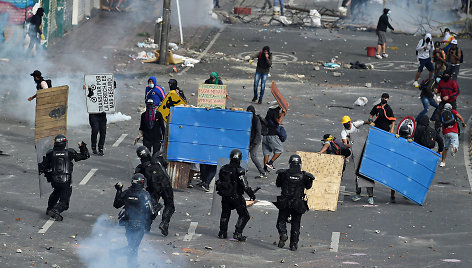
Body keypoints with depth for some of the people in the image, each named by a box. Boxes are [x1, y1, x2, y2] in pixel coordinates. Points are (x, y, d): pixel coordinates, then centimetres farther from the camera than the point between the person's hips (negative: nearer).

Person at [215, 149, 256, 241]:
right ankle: (238, 233, -4)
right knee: (244, 215, 7)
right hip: (236, 197, -5)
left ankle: (222, 233, 24)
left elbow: (219, 182, 11)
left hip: (225, 196, 5)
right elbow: (245, 186, -20)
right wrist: (252, 194, -8)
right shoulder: (239, 171, -17)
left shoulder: (223, 169, 0)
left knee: (225, 214, 23)